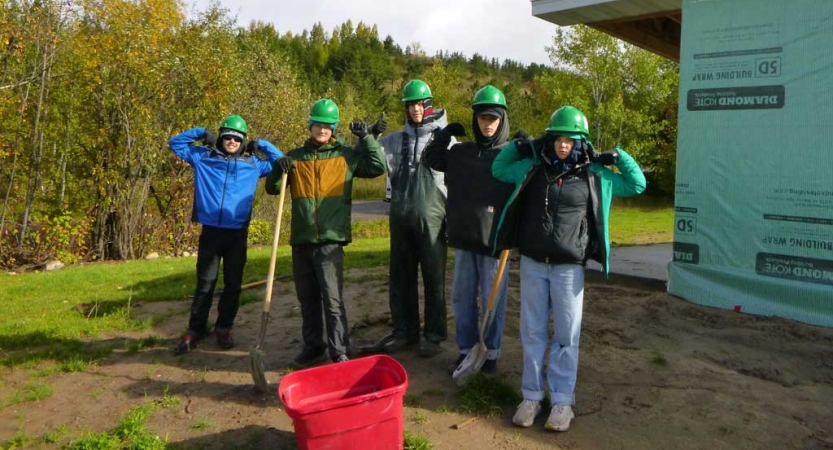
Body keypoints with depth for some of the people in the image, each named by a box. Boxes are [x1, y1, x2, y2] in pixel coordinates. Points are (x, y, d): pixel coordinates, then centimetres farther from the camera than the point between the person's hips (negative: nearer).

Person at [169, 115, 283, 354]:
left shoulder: (253, 163, 8)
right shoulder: (203, 156, 8)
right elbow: (175, 143, 16)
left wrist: (261, 144, 6)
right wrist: (200, 132, 4)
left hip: (238, 233, 1)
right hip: (210, 231, -1)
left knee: (233, 284, 9)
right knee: (205, 283, 5)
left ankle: (224, 328, 23)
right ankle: (195, 329, 17)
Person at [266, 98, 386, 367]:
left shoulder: (346, 155, 4)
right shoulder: (295, 157, 11)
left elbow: (378, 167, 1)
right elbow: (272, 189, 13)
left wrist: (366, 138, -8)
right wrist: (277, 172, -9)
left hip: (331, 240, -4)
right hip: (301, 240, 4)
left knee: (332, 299, -4)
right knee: (307, 299, 13)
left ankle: (339, 352, 6)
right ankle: (313, 347, 27)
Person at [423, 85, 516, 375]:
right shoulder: (461, 152, 10)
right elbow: (432, 158, 23)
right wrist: (444, 134, 11)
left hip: (494, 239, -4)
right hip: (464, 237, 4)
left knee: (492, 300, 6)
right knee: (461, 298, 12)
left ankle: (491, 353, 21)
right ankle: (466, 349, 26)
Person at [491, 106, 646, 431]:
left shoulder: (595, 176, 2)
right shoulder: (533, 168, 5)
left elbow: (637, 185, 14)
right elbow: (498, 170, 21)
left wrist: (618, 157, 3)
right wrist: (518, 146, 7)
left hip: (569, 267, -1)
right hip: (532, 263, 2)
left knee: (566, 335, 4)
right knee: (532, 332, 8)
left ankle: (562, 400, 16)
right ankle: (531, 396, 20)